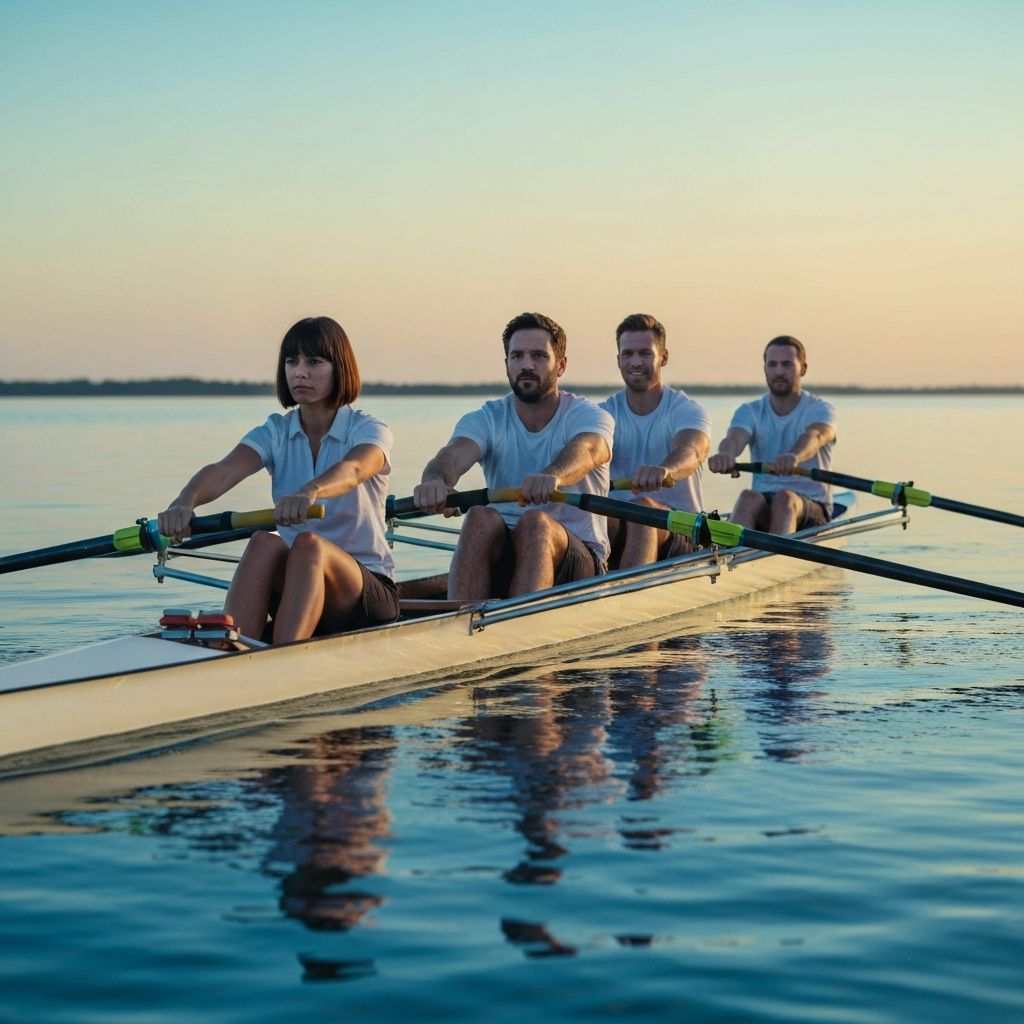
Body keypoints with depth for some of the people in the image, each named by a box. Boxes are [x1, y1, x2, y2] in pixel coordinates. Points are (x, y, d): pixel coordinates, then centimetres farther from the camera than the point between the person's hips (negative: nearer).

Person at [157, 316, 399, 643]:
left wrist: (310, 490, -54)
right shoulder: (276, 433, 5)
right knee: (265, 543, -30)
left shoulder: (369, 431, -5)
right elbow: (222, 472, -16)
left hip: (368, 594, -3)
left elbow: (352, 469, -31)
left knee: (309, 544, -34)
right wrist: (185, 501, -39)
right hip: (298, 588, 3)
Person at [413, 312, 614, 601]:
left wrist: (553, 476, -53)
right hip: (503, 556, 2)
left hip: (579, 561, -2)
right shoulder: (487, 420, 5)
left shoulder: (589, 416, -3)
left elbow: (585, 450, -28)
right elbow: (454, 455, -17)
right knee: (481, 517, -30)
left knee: (535, 522, -34)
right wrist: (435, 480, -43)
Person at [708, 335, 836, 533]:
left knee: (785, 499, -35)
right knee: (749, 498, -32)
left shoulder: (820, 410, -1)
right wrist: (725, 454, -43)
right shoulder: (750, 411, 8)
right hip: (764, 509, 2)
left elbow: (814, 436, -25)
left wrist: (793, 456, -51)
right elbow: (734, 438, -15)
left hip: (812, 507, -2)